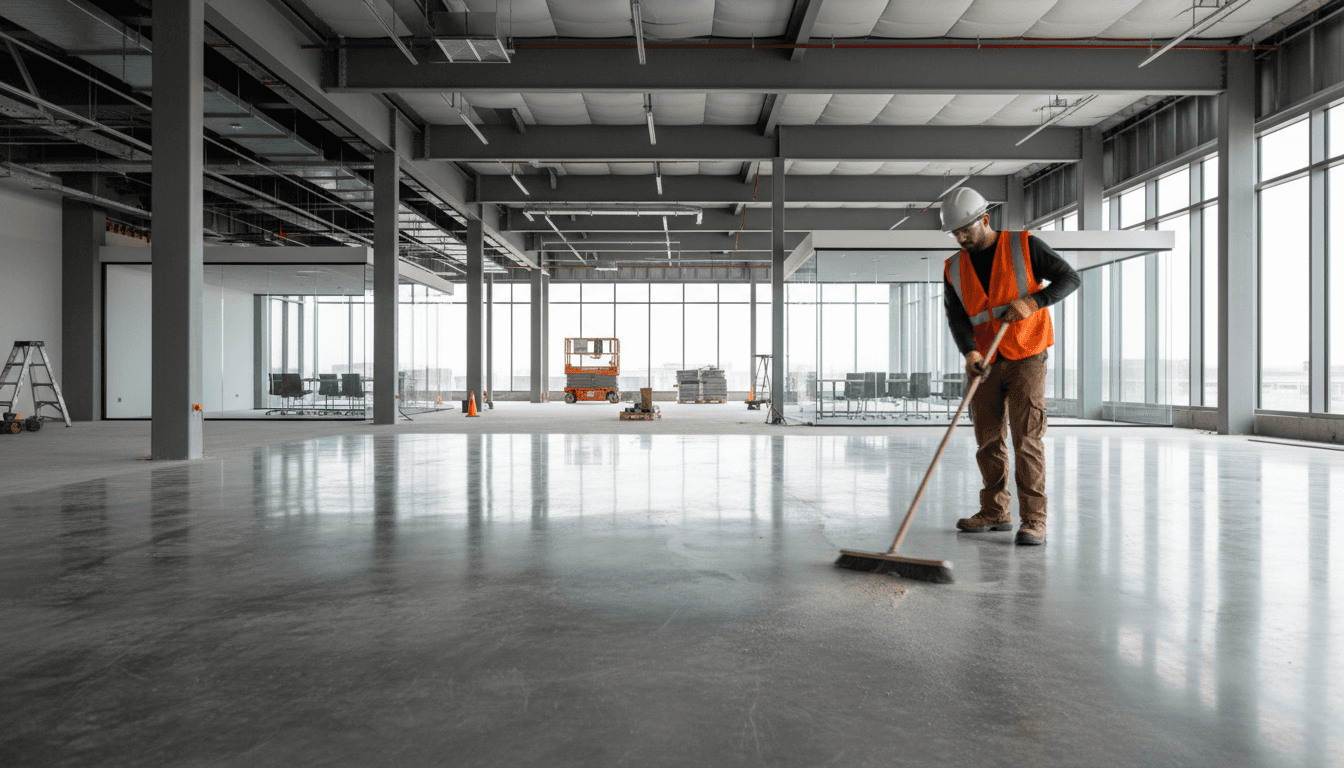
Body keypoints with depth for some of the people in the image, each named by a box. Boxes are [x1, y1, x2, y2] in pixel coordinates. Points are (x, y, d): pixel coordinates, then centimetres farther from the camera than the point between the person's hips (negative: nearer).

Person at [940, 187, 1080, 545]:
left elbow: (1070, 278, -4)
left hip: (1025, 358, -4)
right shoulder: (954, 269, 6)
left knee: (1027, 438, -10)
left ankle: (1033, 519, -5)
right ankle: (995, 512, 21)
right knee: (988, 439, 8)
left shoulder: (1024, 245, -4)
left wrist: (1032, 302, -20)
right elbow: (956, 317, -3)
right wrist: (970, 352, -21)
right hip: (983, 364, 4)